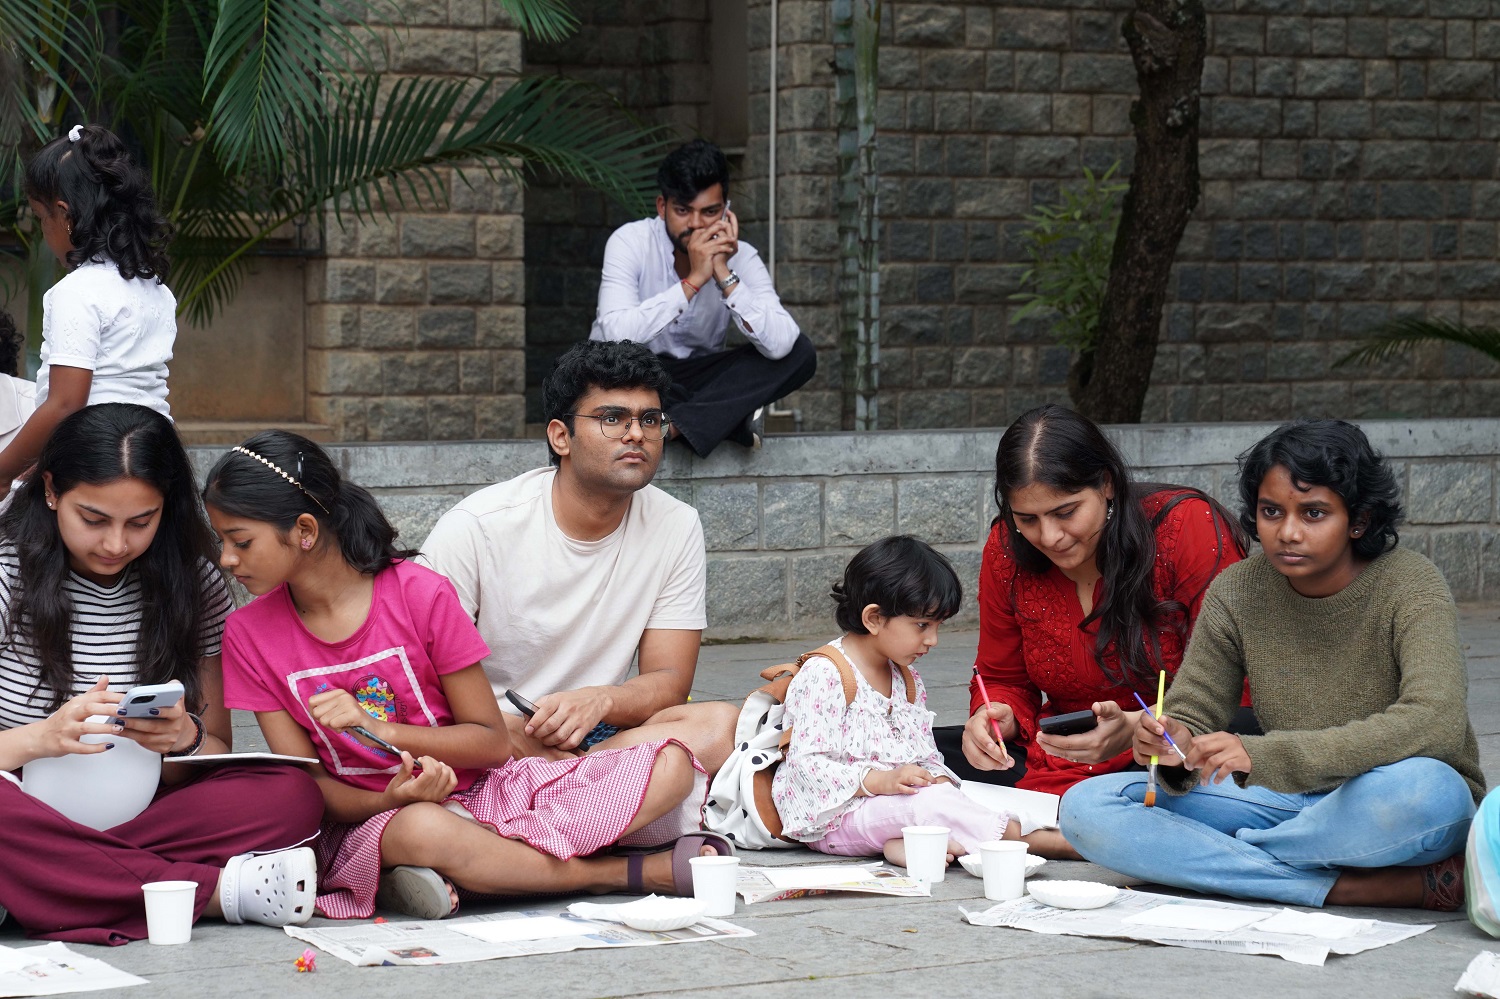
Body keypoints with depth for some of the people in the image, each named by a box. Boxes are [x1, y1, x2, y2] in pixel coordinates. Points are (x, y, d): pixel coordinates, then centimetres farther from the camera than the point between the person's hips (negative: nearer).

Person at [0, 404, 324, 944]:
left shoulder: (195, 585, 6)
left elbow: (218, 758, 8)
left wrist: (186, 739, -15)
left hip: (144, 816, 2)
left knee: (292, 797, -22)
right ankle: (219, 890, -30)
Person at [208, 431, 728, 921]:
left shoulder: (420, 593, -8)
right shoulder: (250, 634, -2)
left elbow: (492, 742, -3)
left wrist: (380, 729, -18)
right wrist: (389, 799, -23)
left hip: (477, 790, 1)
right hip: (368, 818, -1)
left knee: (671, 766, -20)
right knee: (424, 830, -41)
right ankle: (642, 873, -24)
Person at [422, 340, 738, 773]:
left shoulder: (675, 527, 1)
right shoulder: (476, 527, -10)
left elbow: (669, 682, 0)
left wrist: (598, 701, -23)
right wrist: (508, 731, -28)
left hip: (595, 735, 4)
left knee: (721, 725, -28)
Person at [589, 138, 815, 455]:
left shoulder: (740, 256, -11)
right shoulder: (630, 241, -17)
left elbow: (779, 345, -25)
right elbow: (616, 334, -34)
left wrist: (725, 276, -30)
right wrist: (693, 280, -34)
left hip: (698, 379, 3)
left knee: (799, 353, -18)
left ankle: (677, 423, -30)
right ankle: (730, 419, -24)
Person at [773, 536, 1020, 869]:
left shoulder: (907, 680, 15)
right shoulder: (824, 675, -13)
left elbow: (926, 755, 19)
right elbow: (808, 764, -20)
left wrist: (938, 779, -6)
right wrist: (881, 781, -31)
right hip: (833, 814, -9)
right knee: (927, 801, -32)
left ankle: (906, 843, -36)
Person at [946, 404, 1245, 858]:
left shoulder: (1189, 527, -14)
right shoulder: (1008, 550, -1)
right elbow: (1004, 680, 14)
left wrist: (1135, 729, -31)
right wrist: (993, 716, -11)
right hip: (1060, 766, 4)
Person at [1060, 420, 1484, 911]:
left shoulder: (1409, 585, -16)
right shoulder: (1236, 593, -3)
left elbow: (1436, 724, -31)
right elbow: (1192, 713, 2)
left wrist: (1264, 755, -39)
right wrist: (1179, 745, -26)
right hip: (1291, 803, 4)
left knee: (1421, 788, -42)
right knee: (1086, 807, -14)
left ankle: (1211, 855, -16)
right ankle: (1347, 887, -23)